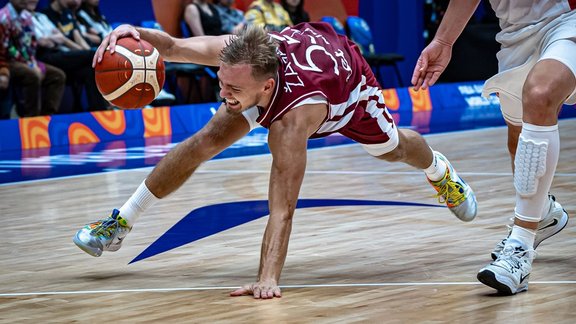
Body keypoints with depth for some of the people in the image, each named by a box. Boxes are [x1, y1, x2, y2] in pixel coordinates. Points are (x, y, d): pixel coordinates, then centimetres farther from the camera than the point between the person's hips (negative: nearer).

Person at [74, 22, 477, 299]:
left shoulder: (296, 115, -51)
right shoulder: (236, 53, -41)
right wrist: (137, 33, -54)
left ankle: (440, 171, 62)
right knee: (207, 141, -14)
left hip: (348, 81, -3)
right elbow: (174, 47, -31)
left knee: (393, 149, 25)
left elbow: (283, 207, -53)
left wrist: (268, 279, -59)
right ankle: (121, 222, -2)